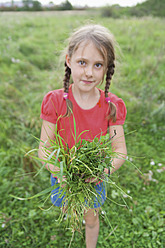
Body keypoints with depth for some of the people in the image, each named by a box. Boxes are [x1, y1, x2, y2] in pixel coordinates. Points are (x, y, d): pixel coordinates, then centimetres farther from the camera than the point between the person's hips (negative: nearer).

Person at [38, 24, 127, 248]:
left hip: (95, 178, 1)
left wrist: (107, 168, -36)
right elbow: (44, 149, -19)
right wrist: (58, 170, -37)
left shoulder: (112, 105, -17)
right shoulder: (55, 101, -21)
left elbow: (120, 149, -16)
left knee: (91, 218, 25)